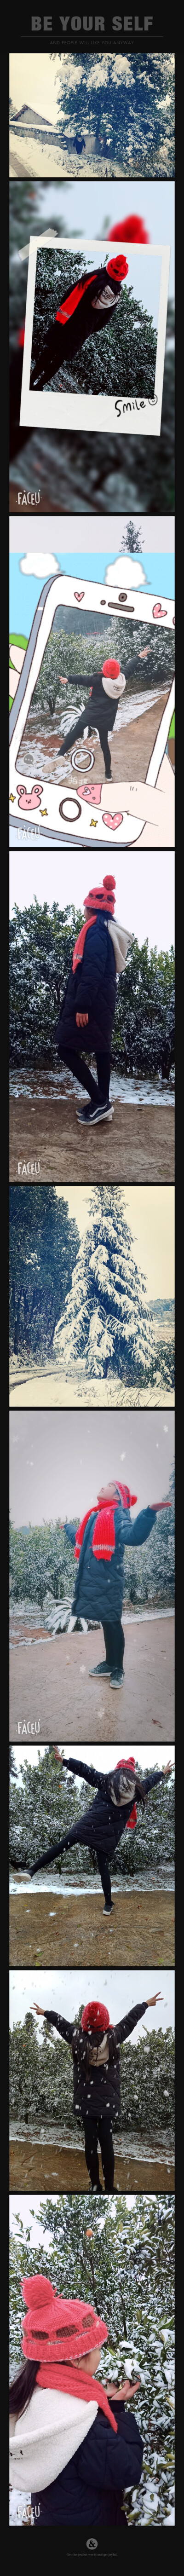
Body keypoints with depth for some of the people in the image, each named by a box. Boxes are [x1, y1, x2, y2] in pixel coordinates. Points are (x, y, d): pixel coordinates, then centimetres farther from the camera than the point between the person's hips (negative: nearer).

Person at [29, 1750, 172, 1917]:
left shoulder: (107, 1780, 5)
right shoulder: (138, 1788, 13)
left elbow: (85, 1770, 1)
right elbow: (151, 1780, 33)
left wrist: (64, 1761, 4)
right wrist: (163, 1772, 52)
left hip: (93, 1823, -2)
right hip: (112, 1834, 2)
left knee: (64, 1844, -8)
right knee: (104, 1865, 10)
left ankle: (32, 1870, -18)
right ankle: (108, 1905, 12)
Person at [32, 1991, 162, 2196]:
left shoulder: (77, 2038, -9)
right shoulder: (114, 2037, -9)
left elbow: (60, 2023, 9)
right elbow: (131, 2018, 7)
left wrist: (44, 2013, 26)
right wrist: (147, 2004, 21)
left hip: (85, 2100, 1)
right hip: (108, 2100, -1)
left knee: (90, 2140, 5)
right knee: (107, 2141, 0)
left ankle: (95, 2184, 10)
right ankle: (109, 2187, 2)